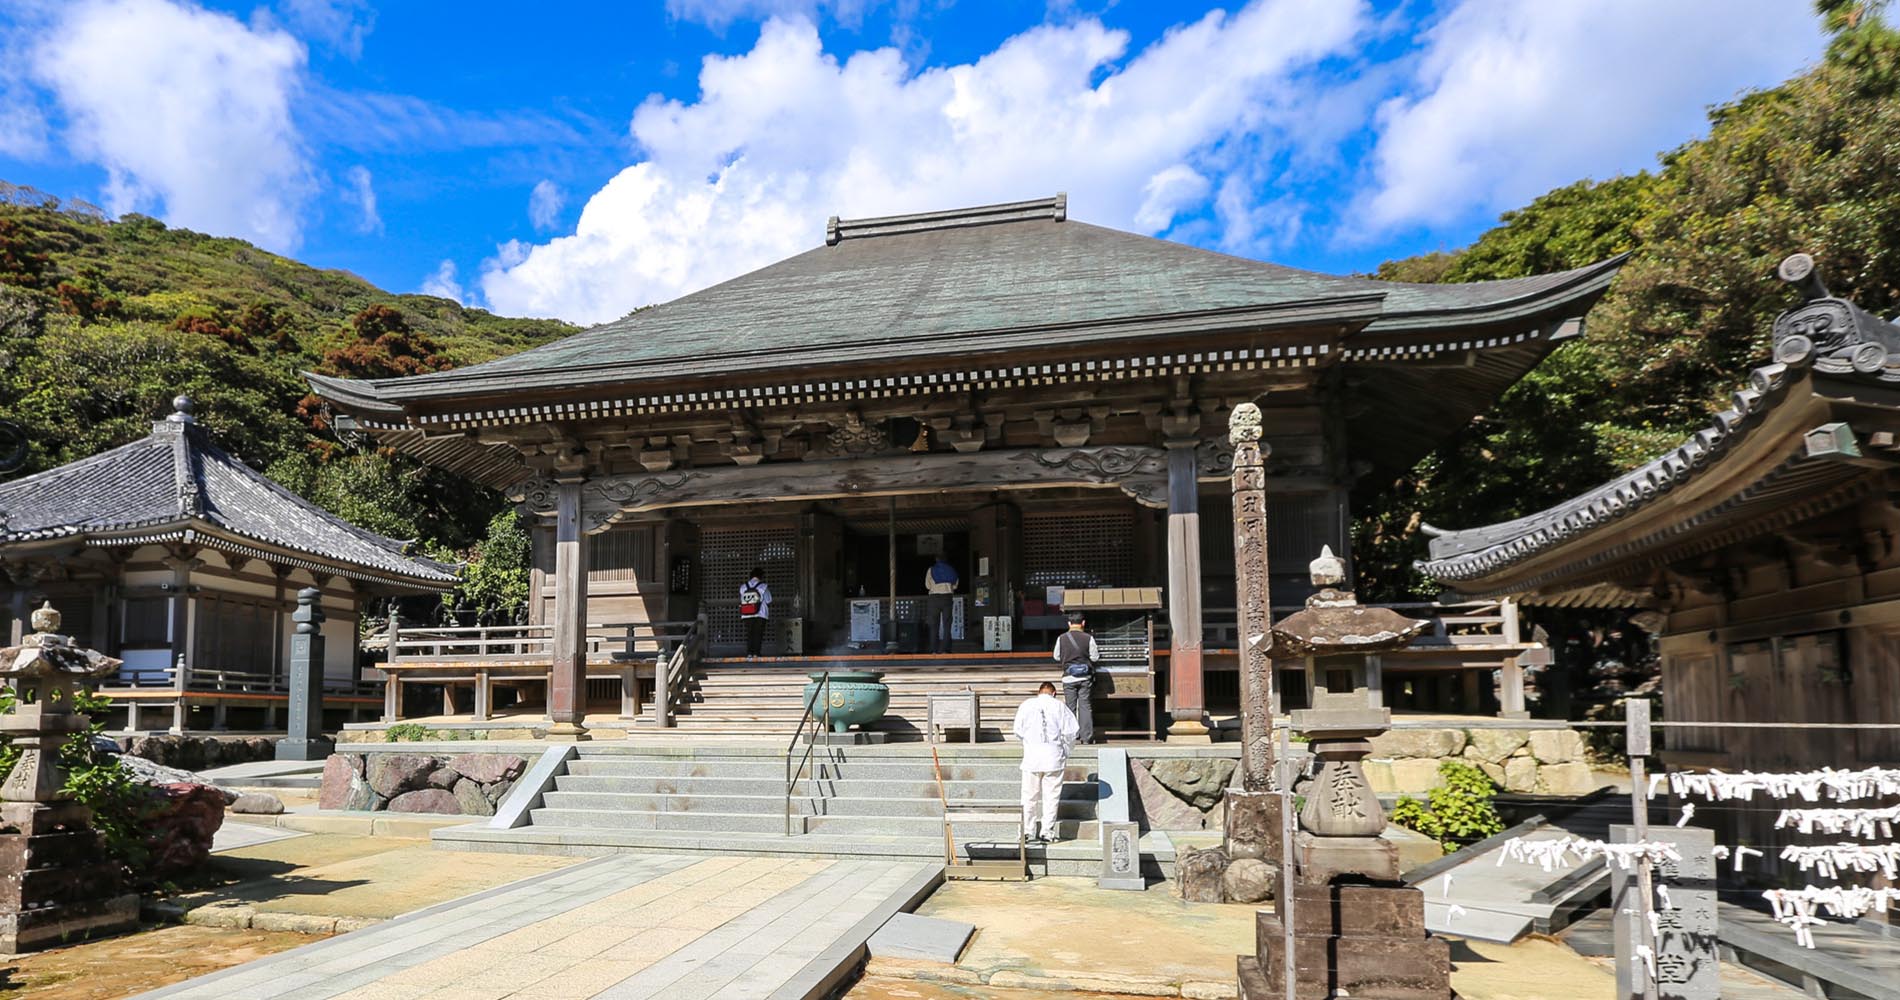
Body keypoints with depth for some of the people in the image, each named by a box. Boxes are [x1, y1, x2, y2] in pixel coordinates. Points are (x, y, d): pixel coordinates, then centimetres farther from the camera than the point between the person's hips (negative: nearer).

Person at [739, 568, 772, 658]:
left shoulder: (743, 587, 7)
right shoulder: (763, 587, -3)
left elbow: (740, 603, 12)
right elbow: (768, 602, 1)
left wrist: (740, 616, 22)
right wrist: (769, 616, 13)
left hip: (747, 616, 3)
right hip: (760, 615, -3)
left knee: (749, 634, 9)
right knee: (758, 634, 1)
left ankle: (749, 653, 2)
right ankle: (756, 654, -4)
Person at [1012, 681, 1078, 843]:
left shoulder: (1026, 705, 3)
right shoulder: (1059, 706, 0)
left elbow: (1018, 731, 4)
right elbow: (1070, 732, -2)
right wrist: (1065, 750, 12)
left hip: (1032, 756, 1)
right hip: (1054, 757, -1)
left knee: (1030, 796, 10)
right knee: (1051, 796, 5)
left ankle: (1028, 831, 14)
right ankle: (1047, 833, 5)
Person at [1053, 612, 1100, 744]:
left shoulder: (1061, 638, -3)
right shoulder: (1088, 638, -6)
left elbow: (1056, 657, 6)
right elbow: (1095, 657, -2)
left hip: (1068, 677, 0)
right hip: (1085, 677, 0)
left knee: (1070, 707, 6)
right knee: (1085, 706, 4)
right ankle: (1087, 737, 2)